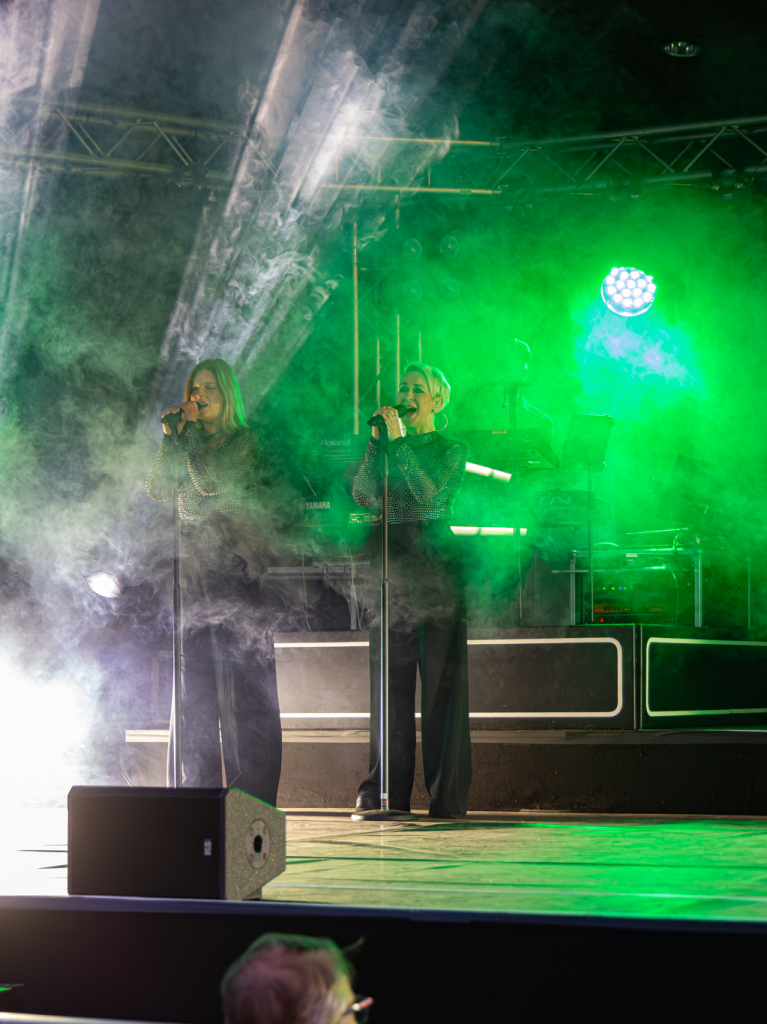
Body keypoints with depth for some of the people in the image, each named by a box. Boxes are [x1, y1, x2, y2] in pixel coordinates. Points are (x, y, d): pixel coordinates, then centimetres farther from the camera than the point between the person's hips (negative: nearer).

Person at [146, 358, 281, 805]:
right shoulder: (188, 443, 17)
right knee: (198, 685, 5)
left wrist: (189, 434, -5)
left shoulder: (245, 441, 0)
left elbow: (211, 480, -14)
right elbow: (158, 490, 5)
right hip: (194, 572, 6)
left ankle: (253, 795, -5)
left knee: (246, 681, -7)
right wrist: (169, 437, 0)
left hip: (236, 569, -5)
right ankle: (203, 789, 9)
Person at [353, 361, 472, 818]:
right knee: (389, 681, 3)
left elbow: (429, 491, -14)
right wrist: (376, 441, -4)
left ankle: (447, 793, -2)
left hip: (436, 565, -4)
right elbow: (362, 493, 2)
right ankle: (387, 789, 7)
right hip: (392, 566, 4)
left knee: (442, 679, -5)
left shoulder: (451, 450, 4)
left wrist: (400, 441, -12)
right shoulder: (388, 447, 17)